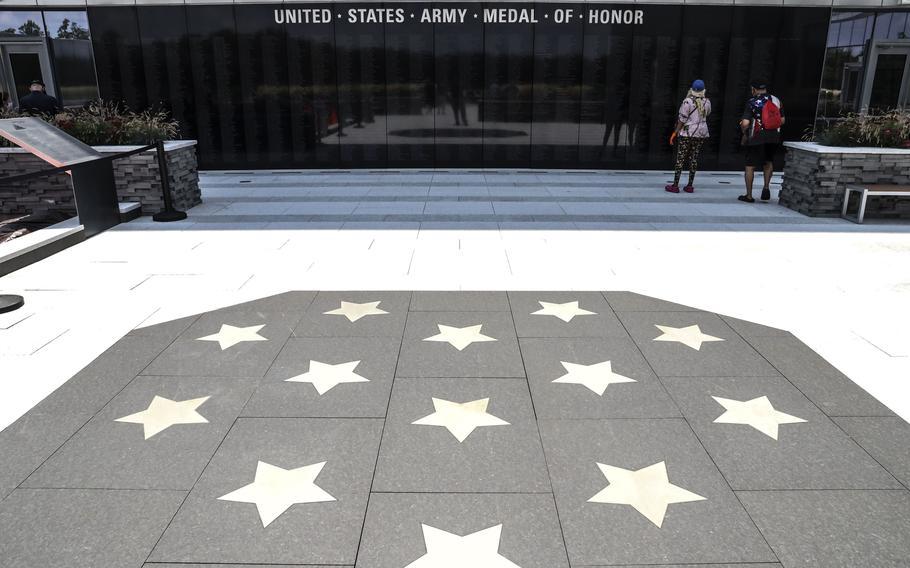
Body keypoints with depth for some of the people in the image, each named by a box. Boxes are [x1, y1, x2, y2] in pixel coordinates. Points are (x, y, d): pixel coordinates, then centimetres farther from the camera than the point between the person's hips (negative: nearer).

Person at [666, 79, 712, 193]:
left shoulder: (687, 101, -12)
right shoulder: (707, 102, 3)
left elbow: (682, 119, -13)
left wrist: (675, 133, -5)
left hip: (688, 133, -5)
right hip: (701, 133, 5)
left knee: (680, 158, -1)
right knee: (694, 158, 10)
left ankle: (675, 185, -3)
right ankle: (690, 186, 11)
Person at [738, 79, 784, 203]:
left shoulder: (752, 102, -9)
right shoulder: (776, 100, 6)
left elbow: (745, 123, -16)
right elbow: (782, 120, 9)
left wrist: (744, 134, 2)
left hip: (756, 138, -4)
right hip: (774, 138, 5)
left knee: (750, 166, 5)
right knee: (768, 162, 25)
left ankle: (749, 195, 7)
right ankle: (766, 187, 8)